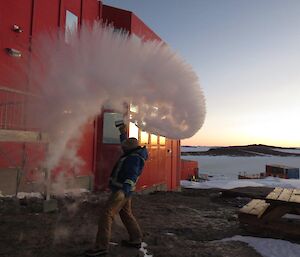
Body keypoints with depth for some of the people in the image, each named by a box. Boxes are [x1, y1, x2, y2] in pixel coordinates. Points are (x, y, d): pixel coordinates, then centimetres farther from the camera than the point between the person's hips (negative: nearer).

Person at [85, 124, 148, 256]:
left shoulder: (135, 158, -21)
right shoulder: (134, 154, 8)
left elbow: (132, 176, -34)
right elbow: (126, 143, 31)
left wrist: (124, 190, -46)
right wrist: (123, 134, 25)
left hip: (121, 191, -11)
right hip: (123, 190, 11)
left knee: (106, 215, -10)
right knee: (126, 214, 20)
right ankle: (136, 239, 30)